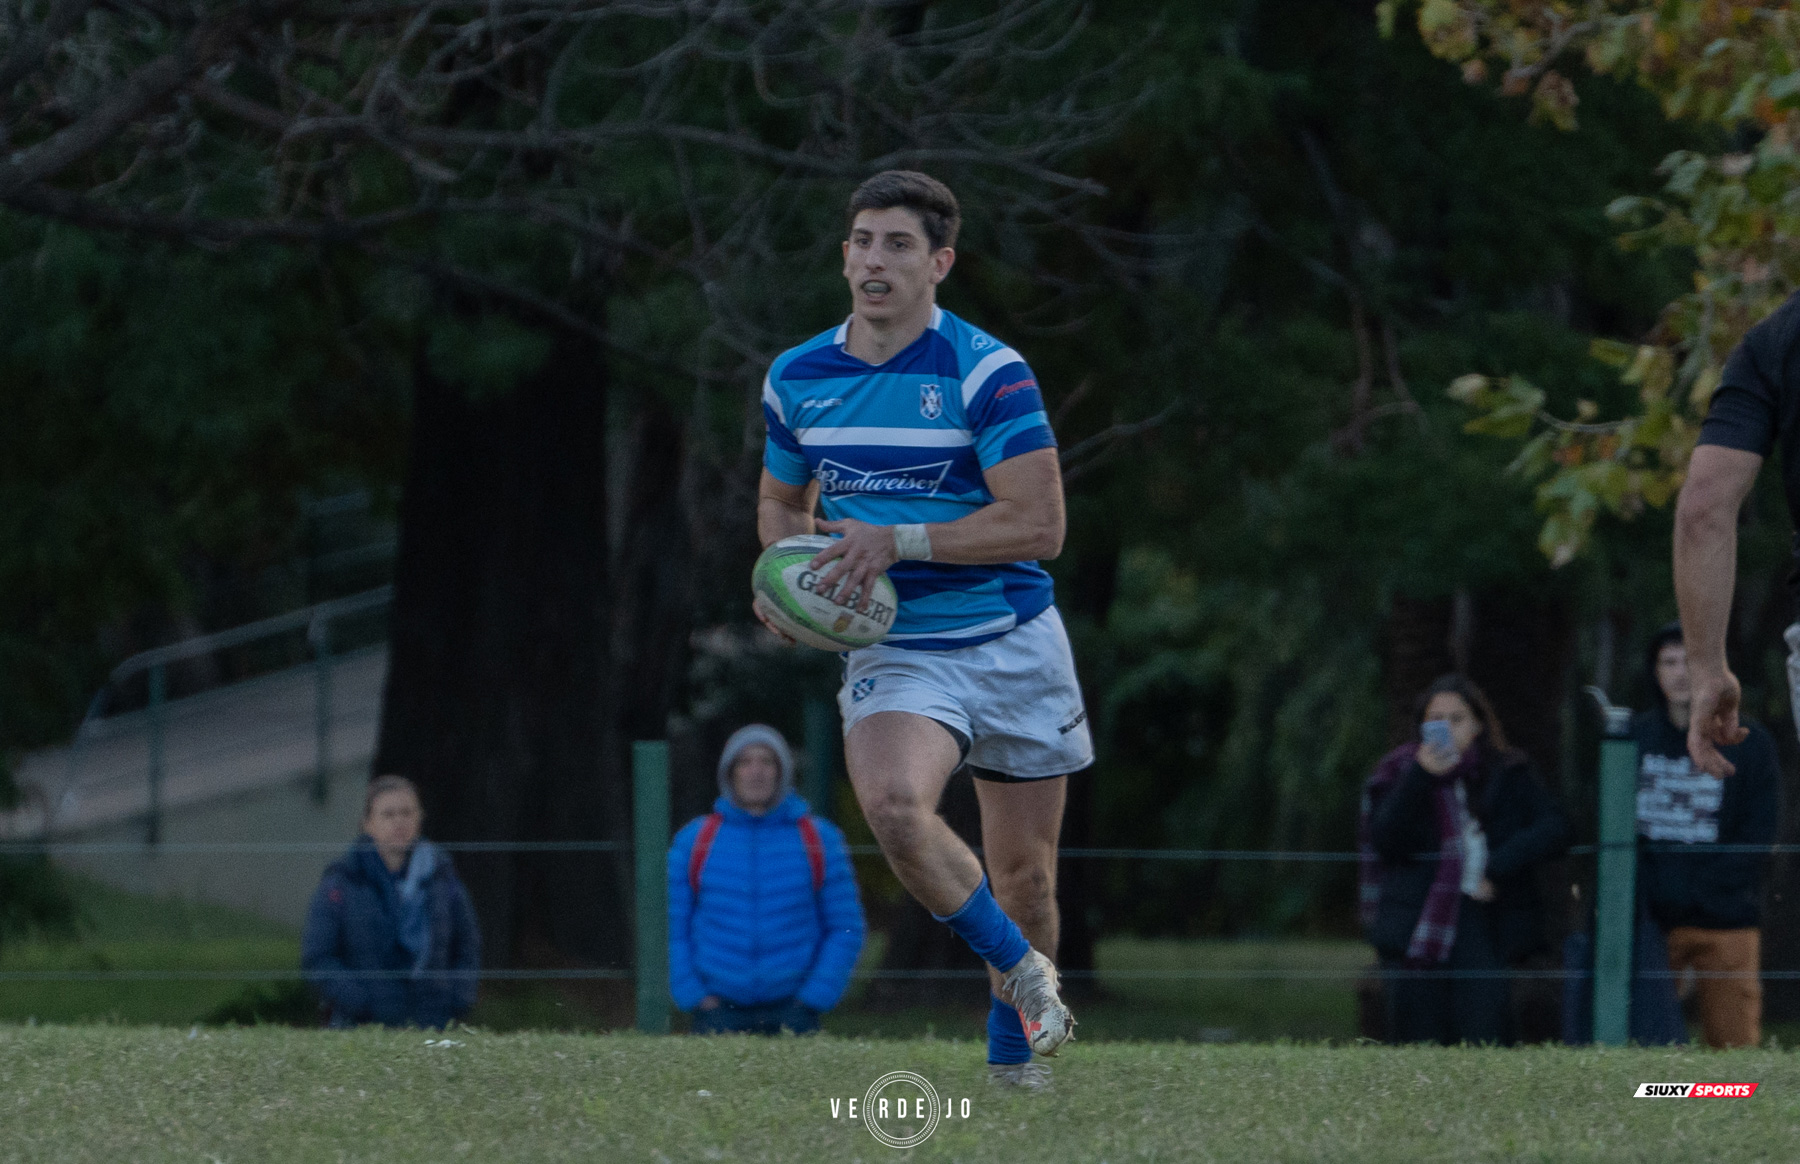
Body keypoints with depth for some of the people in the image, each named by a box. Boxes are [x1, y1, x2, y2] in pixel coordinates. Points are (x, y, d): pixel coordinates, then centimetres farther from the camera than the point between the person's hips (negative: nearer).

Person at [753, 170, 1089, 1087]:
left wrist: (900, 542, -23)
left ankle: (1012, 1045, 31)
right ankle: (1023, 971, -7)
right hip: (896, 653, 2)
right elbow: (781, 500, 20)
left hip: (1013, 642, -2)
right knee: (893, 806, -28)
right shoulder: (796, 379, 3)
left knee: (1023, 873, 6)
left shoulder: (987, 374, -12)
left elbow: (1038, 524, -16)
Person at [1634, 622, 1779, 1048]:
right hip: (1648, 919, 2)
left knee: (1733, 1042, -6)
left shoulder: (1749, 743, 3)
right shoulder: (1636, 737, 11)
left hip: (1726, 922, -2)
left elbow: (1756, 838, -1)